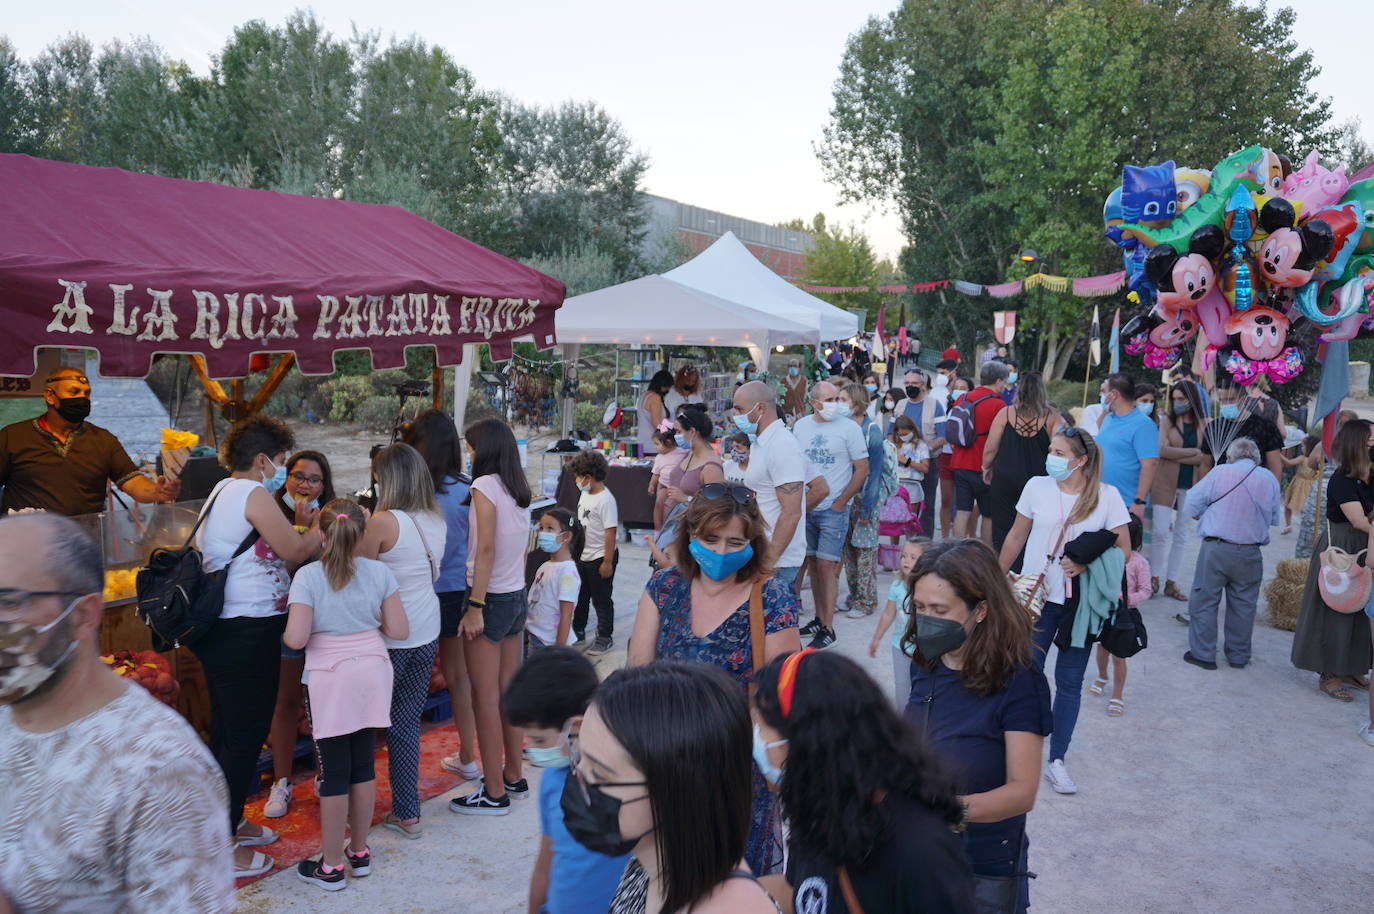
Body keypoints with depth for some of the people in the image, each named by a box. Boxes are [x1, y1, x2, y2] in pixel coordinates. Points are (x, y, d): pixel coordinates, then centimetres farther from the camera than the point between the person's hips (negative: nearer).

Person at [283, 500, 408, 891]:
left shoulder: (308, 576, -11)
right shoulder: (379, 573, -3)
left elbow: (296, 638, -17)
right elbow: (399, 630, -3)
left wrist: (281, 631, 5)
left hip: (330, 679, -3)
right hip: (372, 673, 3)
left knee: (334, 771, 4)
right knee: (363, 764, 14)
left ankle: (332, 866, 15)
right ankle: (359, 853, 27)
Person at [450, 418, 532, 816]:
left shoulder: (485, 485, -13)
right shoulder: (519, 488, 10)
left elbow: (486, 549, -19)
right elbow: (521, 547, 11)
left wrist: (475, 606, -18)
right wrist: (517, 595, 15)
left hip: (492, 598, -8)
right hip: (517, 596, 8)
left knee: (485, 696, -1)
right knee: (508, 691, 15)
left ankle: (494, 793, 6)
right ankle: (513, 777, 25)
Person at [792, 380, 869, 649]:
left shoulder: (849, 428, -7)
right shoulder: (800, 426, 6)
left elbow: (862, 469, -5)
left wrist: (840, 502, -7)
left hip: (833, 509, -4)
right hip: (805, 507, 5)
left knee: (826, 566, -7)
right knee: (813, 564, 11)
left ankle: (828, 629, 1)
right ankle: (819, 618, 24)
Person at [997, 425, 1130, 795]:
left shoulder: (1107, 496, -6)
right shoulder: (1037, 487, -2)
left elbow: (1124, 551, -2)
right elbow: (1017, 536, 8)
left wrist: (1087, 564, -18)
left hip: (1080, 603, 0)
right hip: (1036, 597, 1)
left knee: (1070, 681, 8)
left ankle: (1056, 759, 20)